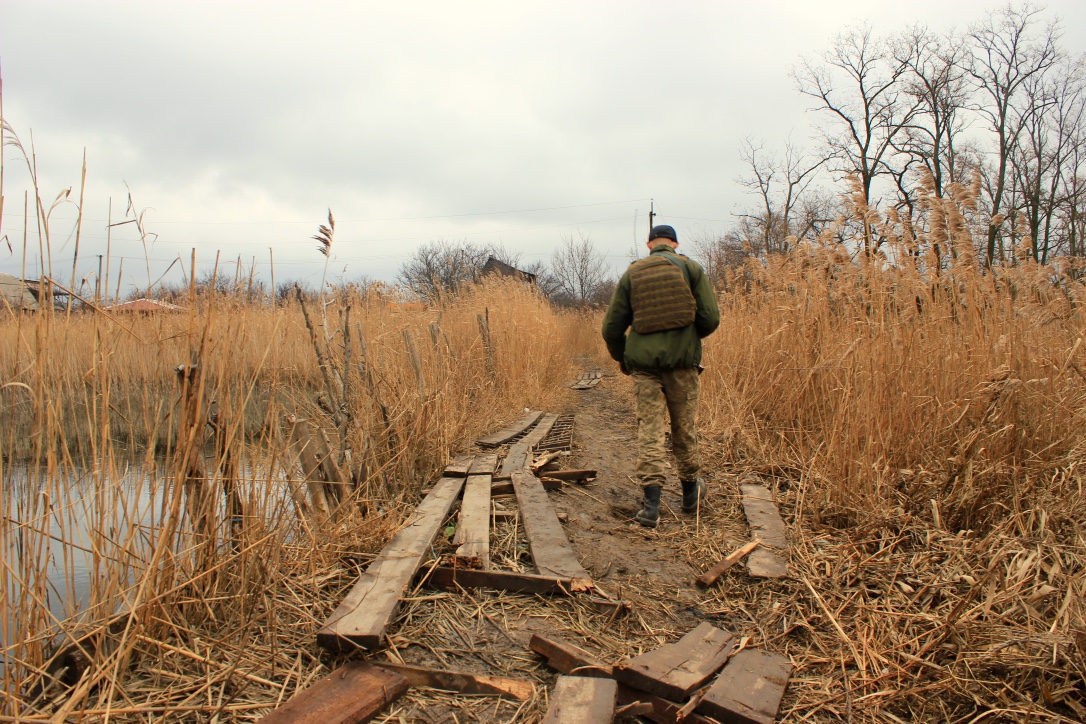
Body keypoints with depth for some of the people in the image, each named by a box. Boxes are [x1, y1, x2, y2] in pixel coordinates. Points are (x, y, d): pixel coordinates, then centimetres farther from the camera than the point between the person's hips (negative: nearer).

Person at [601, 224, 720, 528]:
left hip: (643, 361, 1)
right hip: (682, 360, 0)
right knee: (684, 427, 12)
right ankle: (691, 493, 28)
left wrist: (622, 358, 25)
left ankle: (651, 504, -8)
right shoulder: (691, 268, 4)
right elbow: (710, 318, -3)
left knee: (649, 429, 0)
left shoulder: (631, 274, 8)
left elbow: (612, 327, 7)